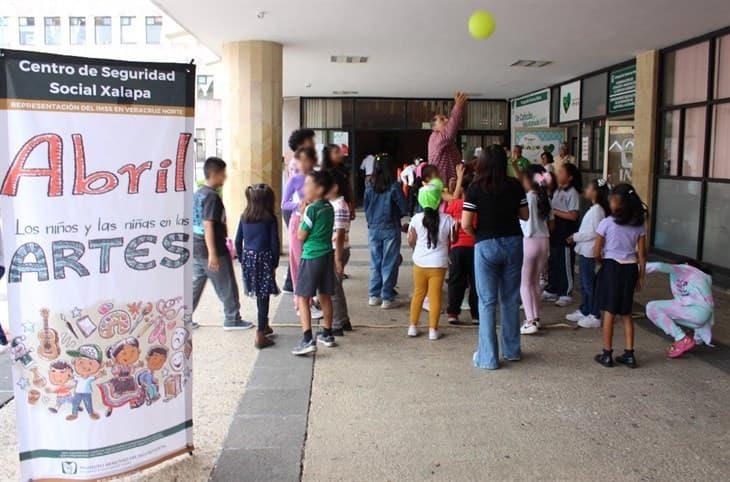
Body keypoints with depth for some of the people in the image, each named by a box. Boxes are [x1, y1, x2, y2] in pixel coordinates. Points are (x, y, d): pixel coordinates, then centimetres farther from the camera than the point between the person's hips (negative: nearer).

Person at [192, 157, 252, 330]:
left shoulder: (198, 193, 10)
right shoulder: (212, 196, -18)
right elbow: (208, 226, -23)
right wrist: (213, 254, -23)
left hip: (196, 249, 9)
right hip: (211, 250, -9)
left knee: (195, 284, 14)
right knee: (227, 287, 5)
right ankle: (232, 319, 15)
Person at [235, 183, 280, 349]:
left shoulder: (244, 217, 3)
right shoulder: (270, 218, -10)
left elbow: (238, 241, 6)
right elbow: (274, 243, -9)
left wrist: (242, 260, 16)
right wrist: (275, 264, 1)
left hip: (248, 257, 5)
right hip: (264, 258, -5)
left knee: (259, 295, 20)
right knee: (263, 297, 1)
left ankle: (264, 326, 36)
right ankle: (260, 336, 1)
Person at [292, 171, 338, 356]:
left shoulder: (311, 209, -15)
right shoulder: (329, 207, 7)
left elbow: (301, 236, -9)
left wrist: (302, 213, -2)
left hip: (311, 257, -8)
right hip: (327, 255, 8)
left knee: (302, 297, -3)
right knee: (325, 296, 17)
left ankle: (307, 340, -10)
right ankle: (327, 334, 28)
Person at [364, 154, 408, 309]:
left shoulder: (369, 187, -3)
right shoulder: (394, 187, -11)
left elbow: (366, 208, 5)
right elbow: (404, 209, -7)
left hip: (373, 229, 3)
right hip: (390, 229, -3)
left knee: (375, 263, 13)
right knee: (389, 264, 4)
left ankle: (373, 296, 19)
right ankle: (387, 298, 7)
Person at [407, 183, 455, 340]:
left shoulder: (416, 219, -6)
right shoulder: (447, 220, -8)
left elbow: (411, 242, -2)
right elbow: (452, 239, 2)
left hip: (420, 263, 1)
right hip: (438, 264, -1)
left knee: (418, 294, 15)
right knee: (435, 295, 5)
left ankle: (413, 326, 19)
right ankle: (433, 329, 8)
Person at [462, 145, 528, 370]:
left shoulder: (476, 187, -10)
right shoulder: (515, 185, -1)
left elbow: (465, 224, -12)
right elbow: (525, 215, 7)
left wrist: (477, 235, 6)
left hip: (486, 245, -3)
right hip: (513, 242, 3)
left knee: (487, 301, 4)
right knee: (511, 298, 16)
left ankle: (488, 357, 8)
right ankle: (512, 350, 28)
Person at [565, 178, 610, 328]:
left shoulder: (597, 210, -17)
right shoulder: (593, 209, 13)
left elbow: (594, 232, -22)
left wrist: (575, 237, -16)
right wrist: (576, 237, 8)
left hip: (589, 252, -10)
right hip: (584, 251, 10)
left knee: (590, 284, -3)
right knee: (584, 283, 18)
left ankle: (594, 317, 4)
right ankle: (584, 311, 29)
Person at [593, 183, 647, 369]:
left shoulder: (606, 223, -11)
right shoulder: (639, 225, 0)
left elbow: (596, 253, -8)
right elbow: (641, 254, 1)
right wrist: (641, 276, 10)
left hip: (611, 266, -4)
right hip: (630, 269, 4)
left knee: (609, 312, 5)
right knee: (626, 314, 14)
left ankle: (607, 354, 11)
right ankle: (629, 354, 17)